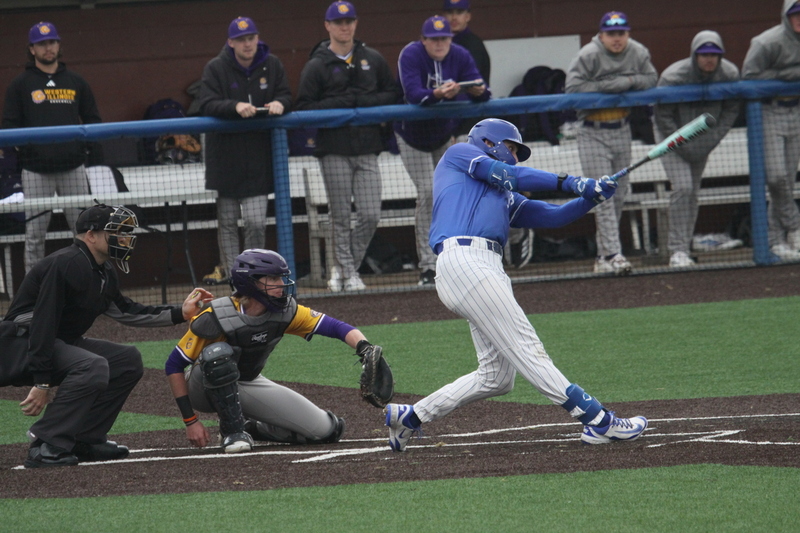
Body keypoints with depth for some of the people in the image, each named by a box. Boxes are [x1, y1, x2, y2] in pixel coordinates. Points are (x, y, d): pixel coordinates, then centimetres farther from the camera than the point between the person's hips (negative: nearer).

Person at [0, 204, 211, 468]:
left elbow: (126, 312, 23)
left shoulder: (105, 274, 10)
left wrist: (180, 313, 14)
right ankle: (46, 447, -31)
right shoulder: (66, 264, -21)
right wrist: (41, 383, -29)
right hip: (22, 345, -11)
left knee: (129, 359, 8)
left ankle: (85, 440, 4)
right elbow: (43, 322, -25)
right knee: (93, 366, -32)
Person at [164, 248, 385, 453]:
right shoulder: (216, 318, -28)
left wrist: (365, 348, -41)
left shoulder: (285, 312, -15)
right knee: (218, 353, -40)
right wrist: (190, 421, -23)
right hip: (203, 390, -5)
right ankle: (233, 430, -22)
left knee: (327, 430, -7)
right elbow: (174, 365, -21)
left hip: (248, 387, 5)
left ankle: (249, 427, 10)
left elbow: (336, 327, -19)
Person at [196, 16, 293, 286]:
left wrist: (279, 104, -16)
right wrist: (236, 107, -30)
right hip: (225, 155, -1)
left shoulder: (272, 65, 5)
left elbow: (286, 97, 8)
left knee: (256, 221, -7)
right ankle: (229, 269, 17)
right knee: (227, 219, 5)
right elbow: (206, 105, -13)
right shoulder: (216, 68, -3)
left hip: (259, 156, 1)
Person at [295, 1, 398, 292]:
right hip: (334, 151, -3)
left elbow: (391, 95, 10)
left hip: (367, 150, 3)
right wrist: (343, 103, -15)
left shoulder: (373, 59, 12)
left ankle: (342, 267, 14)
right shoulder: (316, 66, 1)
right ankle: (349, 274, 7)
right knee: (341, 218, -1)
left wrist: (362, 102, -7)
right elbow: (305, 107, -5)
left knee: (370, 216, -2)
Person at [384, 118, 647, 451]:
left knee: (496, 377, 3)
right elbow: (508, 175, 2)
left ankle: (410, 417, 12)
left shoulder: (505, 199, 33)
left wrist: (592, 197, 8)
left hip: (488, 270, 9)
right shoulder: (459, 154, 16)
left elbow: (553, 216, 24)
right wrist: (569, 183, 2)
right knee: (527, 349, -14)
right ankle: (598, 422, -21)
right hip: (463, 259, -9)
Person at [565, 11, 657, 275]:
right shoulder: (589, 55, -16)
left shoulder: (639, 53, -2)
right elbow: (572, 88, -20)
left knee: (619, 193, 10)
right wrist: (608, 87, -23)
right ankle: (613, 254, -17)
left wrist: (628, 81, -16)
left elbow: (651, 79, 3)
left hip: (622, 131, 6)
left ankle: (603, 256, 20)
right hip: (593, 133, -6)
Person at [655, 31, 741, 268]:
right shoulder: (673, 77, -26)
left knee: (693, 194, 7)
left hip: (704, 141, 5)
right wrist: (684, 145, -19)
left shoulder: (729, 75, -13)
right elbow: (662, 116, -18)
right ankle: (678, 250, -17)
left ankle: (684, 250, 15)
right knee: (682, 188, -19)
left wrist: (713, 139, -9)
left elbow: (731, 110, 1)